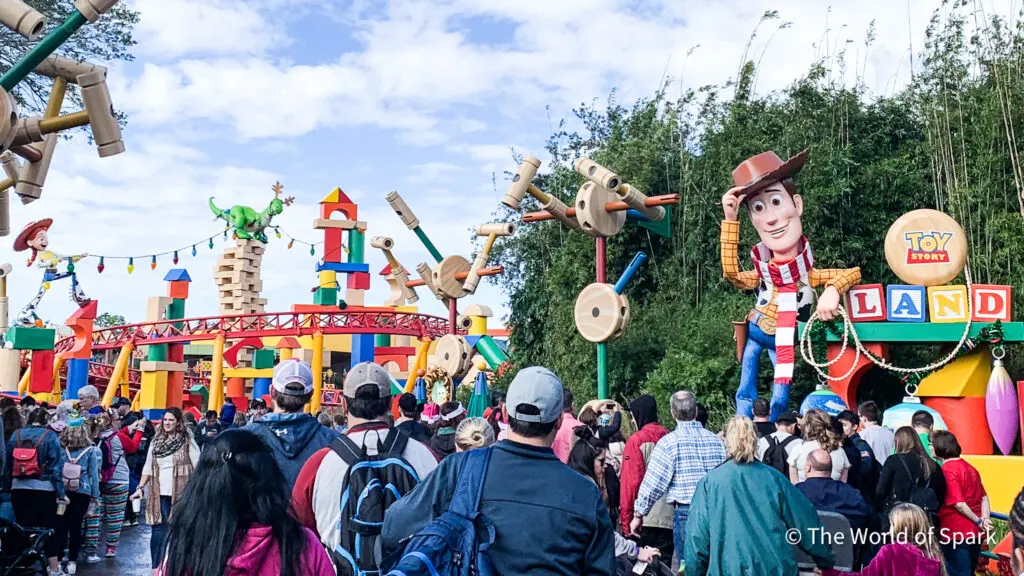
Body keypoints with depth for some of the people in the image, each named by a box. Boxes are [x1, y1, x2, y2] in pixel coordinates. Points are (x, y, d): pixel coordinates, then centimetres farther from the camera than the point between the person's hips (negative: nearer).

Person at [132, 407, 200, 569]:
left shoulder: (188, 441, -3)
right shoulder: (155, 441, 10)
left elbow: (198, 467, -5)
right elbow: (148, 468, 14)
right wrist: (140, 488, 5)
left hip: (181, 494, -3)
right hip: (159, 494, 3)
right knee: (158, 530, 4)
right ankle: (156, 567, 13)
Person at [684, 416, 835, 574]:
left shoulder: (709, 483, -8)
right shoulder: (774, 478, -3)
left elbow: (697, 536, -7)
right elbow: (806, 522, 3)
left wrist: (694, 572, 4)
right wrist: (826, 560, 17)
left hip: (728, 569, -1)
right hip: (777, 568, 2)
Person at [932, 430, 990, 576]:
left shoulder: (947, 470, -16)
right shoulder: (969, 467, 10)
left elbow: (959, 504, -19)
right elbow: (984, 497, 9)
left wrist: (979, 522, -9)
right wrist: (985, 519, -1)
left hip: (956, 533, -8)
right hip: (975, 533, 8)